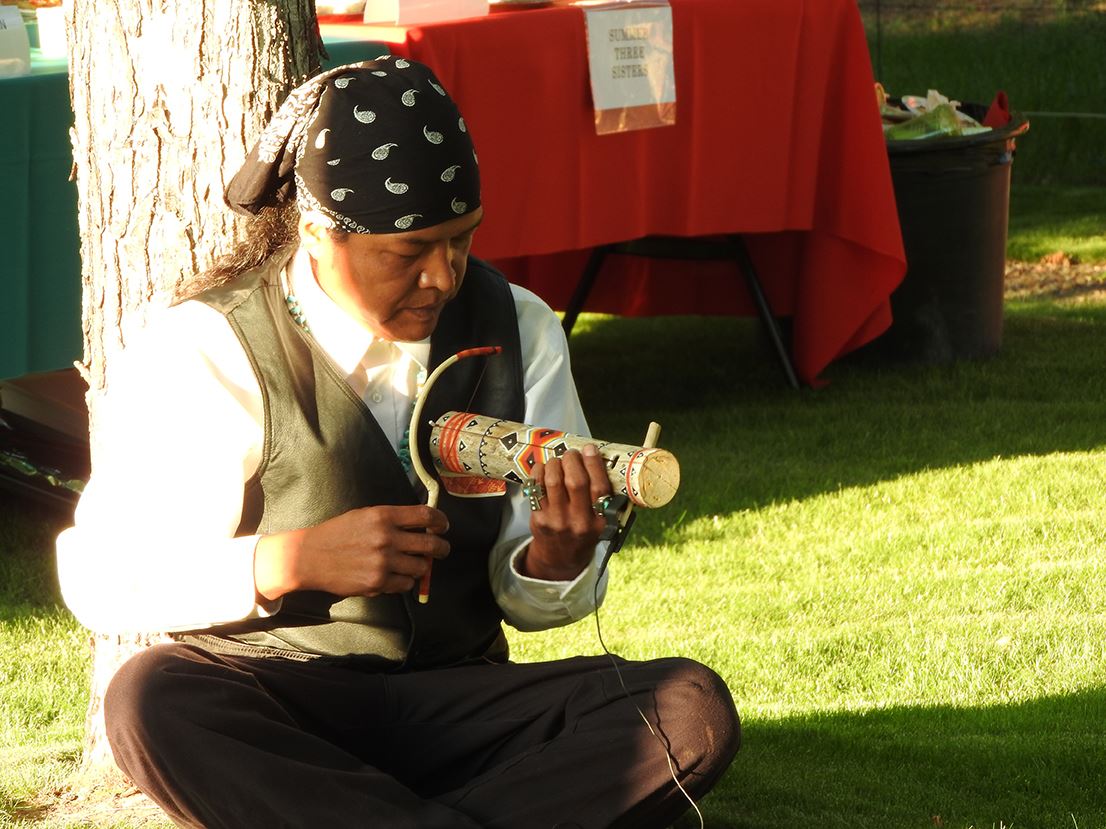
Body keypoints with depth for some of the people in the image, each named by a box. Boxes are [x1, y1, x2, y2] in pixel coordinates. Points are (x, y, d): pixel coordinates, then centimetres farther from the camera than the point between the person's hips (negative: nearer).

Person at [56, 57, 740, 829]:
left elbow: (526, 603, 6)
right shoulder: (204, 353, -8)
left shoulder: (516, 330, 4)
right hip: (269, 719, -3)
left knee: (693, 711, -23)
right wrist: (294, 561, -21)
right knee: (152, 700, -38)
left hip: (458, 703, 3)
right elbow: (98, 576, -9)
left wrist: (558, 562, -19)